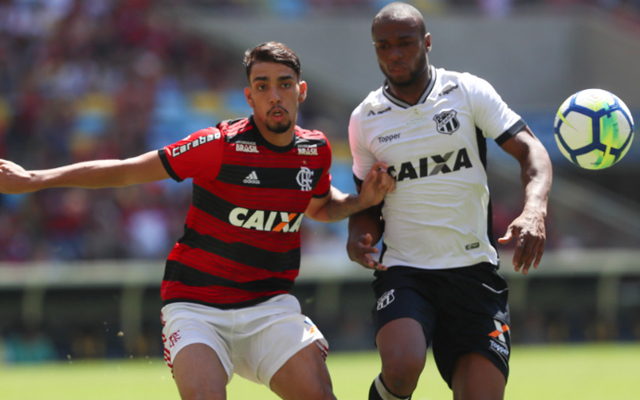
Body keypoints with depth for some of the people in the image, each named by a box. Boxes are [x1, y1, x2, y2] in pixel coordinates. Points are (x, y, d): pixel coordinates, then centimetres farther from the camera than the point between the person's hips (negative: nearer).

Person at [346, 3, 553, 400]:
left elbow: (530, 149, -5)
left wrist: (535, 210, -24)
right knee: (402, 367, -29)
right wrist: (360, 236, -5)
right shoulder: (365, 120, 6)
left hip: (474, 271, 0)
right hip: (404, 273, 0)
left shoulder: (468, 92, 0)